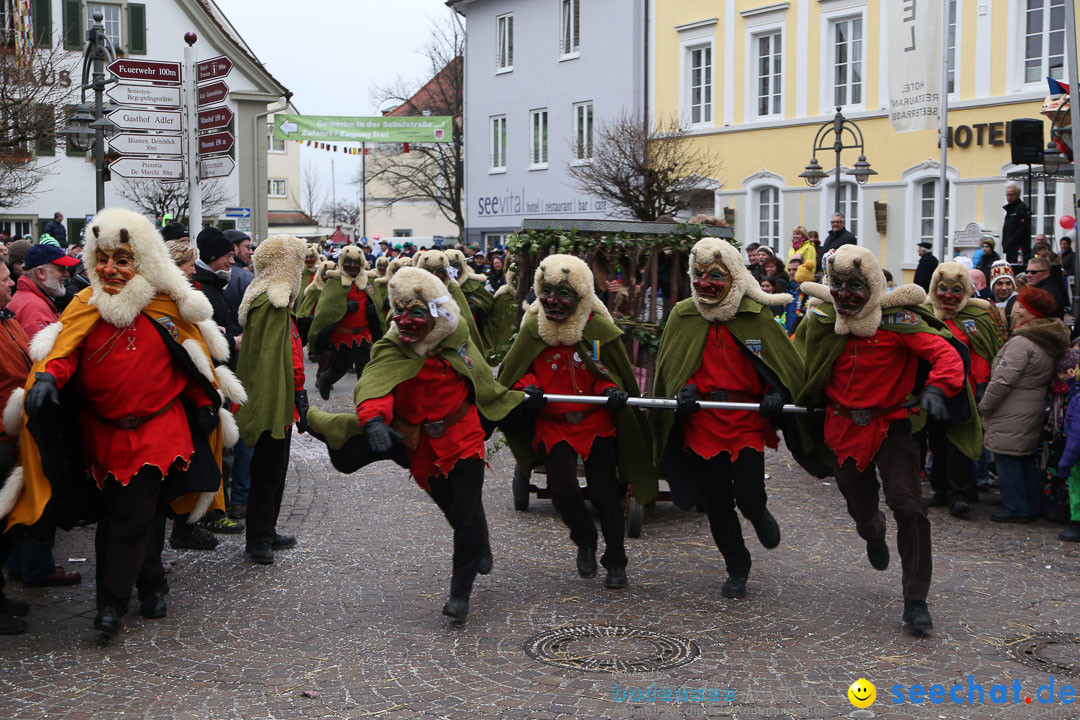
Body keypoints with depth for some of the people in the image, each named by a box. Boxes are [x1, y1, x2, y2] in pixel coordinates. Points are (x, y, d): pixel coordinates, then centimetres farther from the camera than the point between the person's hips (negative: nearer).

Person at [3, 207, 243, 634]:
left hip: (157, 430, -3)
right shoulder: (85, 306, 1)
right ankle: (152, 588, 32)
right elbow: (62, 351, -11)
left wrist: (207, 407, 11)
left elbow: (198, 364, 6)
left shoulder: (167, 308, -4)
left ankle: (112, 602, -5)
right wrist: (47, 376, -31)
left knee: (131, 515, -11)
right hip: (101, 433, 3)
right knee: (119, 514, 13)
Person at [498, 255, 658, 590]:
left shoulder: (599, 328, -7)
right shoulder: (533, 329, -2)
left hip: (597, 422, -1)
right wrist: (528, 387, -15)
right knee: (563, 489, -12)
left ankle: (616, 562, 21)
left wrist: (612, 390, -18)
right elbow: (516, 371, 6)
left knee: (604, 492, 1)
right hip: (553, 423, 1)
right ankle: (585, 542, 20)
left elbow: (613, 373, 3)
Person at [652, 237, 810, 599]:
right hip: (701, 422, 2)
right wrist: (684, 390, -11)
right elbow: (669, 366, 9)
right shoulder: (682, 315, 1)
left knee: (749, 497, -6)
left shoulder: (756, 315, -3)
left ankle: (759, 514, 33)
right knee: (718, 504, 8)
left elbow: (786, 363, 4)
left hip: (747, 420, -2)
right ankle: (737, 570, 29)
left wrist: (776, 395, -13)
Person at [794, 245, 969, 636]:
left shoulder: (897, 319, -17)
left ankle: (915, 601, -5)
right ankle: (873, 533, 59)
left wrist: (936, 388, -42)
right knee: (861, 509, 16)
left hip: (891, 426, -3)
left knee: (909, 507, -17)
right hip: (842, 427, 4)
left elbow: (947, 354, -25)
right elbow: (798, 356, 16)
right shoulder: (821, 318, -4)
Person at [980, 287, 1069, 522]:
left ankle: (1016, 509, 2)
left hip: (1011, 418, -9)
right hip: (1033, 413, 9)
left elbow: (1002, 380, -22)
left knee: (1007, 460, -2)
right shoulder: (1048, 344, 10)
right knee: (1027, 460, 16)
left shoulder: (1021, 342, -20)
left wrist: (984, 406, -10)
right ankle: (1031, 507, 23)